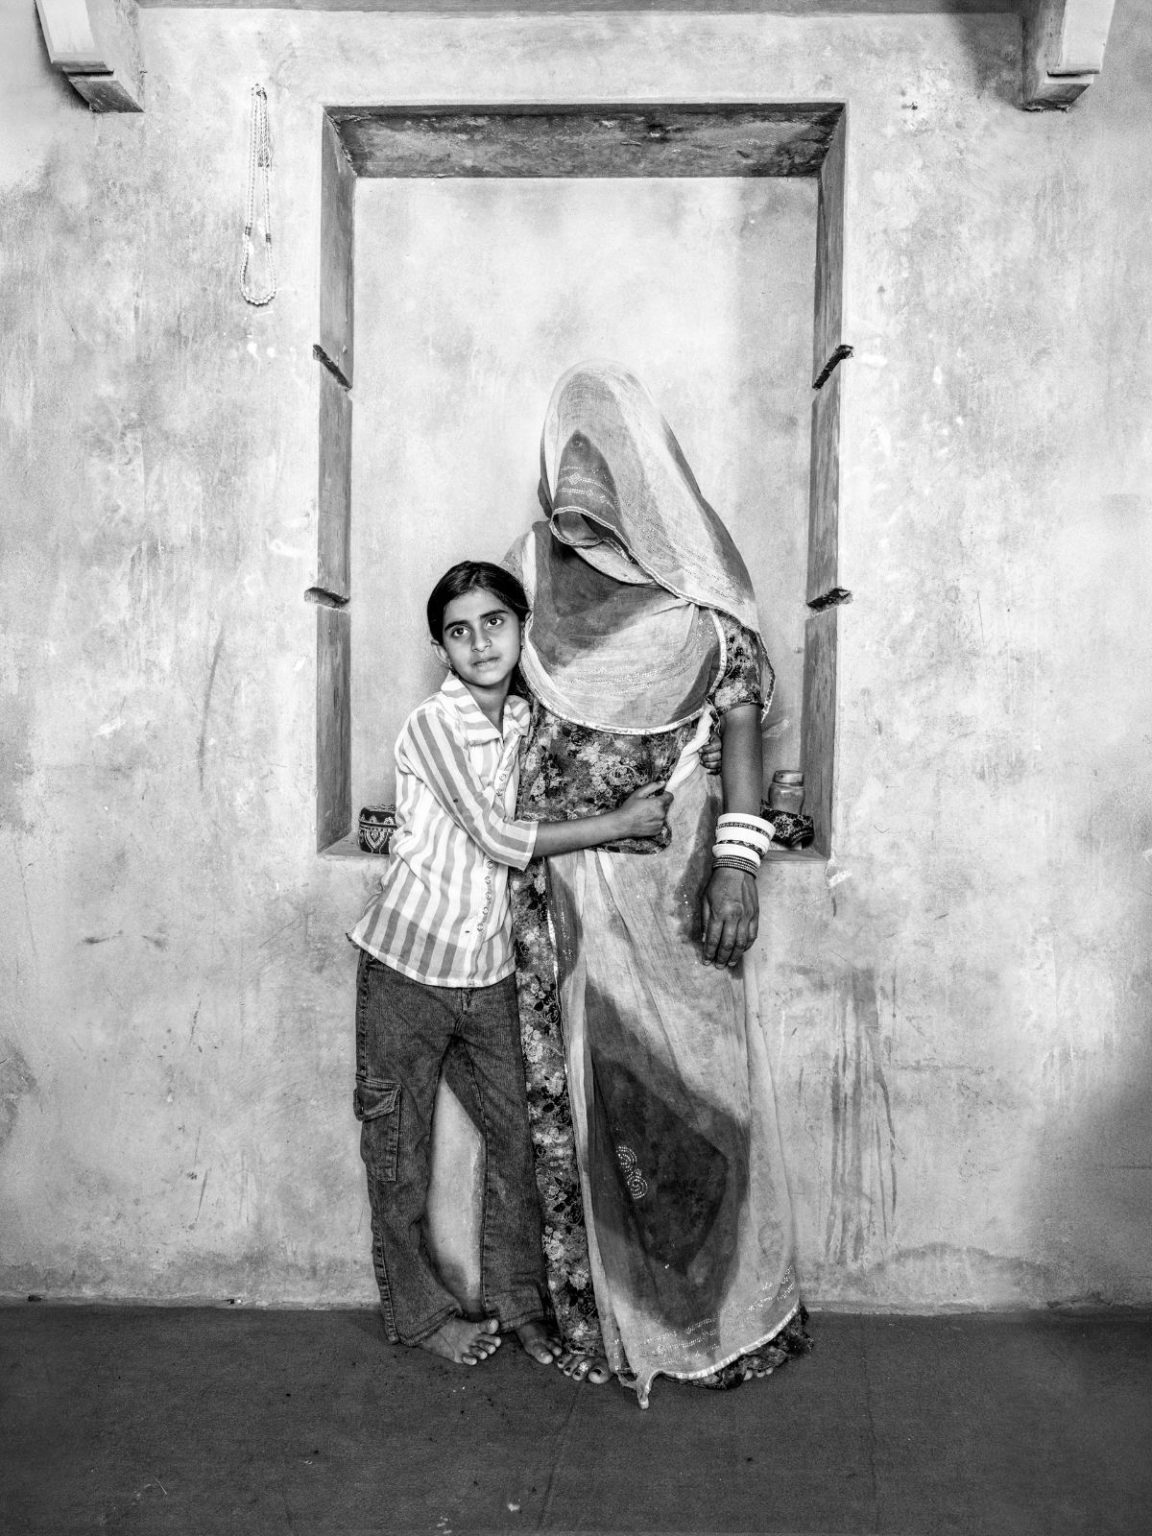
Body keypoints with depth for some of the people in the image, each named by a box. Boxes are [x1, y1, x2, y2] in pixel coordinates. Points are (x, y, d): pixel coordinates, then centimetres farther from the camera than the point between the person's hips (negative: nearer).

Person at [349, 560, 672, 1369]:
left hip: (489, 967, 6)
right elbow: (496, 838, -19)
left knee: (517, 1134, 10)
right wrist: (621, 822, -14)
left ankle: (517, 1298, 30)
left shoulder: (525, 718, 5)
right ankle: (419, 1310, 29)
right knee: (401, 1150, 9)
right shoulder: (433, 724, -15)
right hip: (408, 964, -5)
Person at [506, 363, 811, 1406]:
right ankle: (599, 1313, 27)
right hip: (564, 880, 3)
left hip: (670, 865, -3)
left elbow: (744, 714, -5)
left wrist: (738, 863, -14)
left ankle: (731, 1313, 27)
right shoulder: (533, 570, 4)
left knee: (691, 1083, 6)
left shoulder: (697, 579, -5)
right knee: (577, 1087, 9)